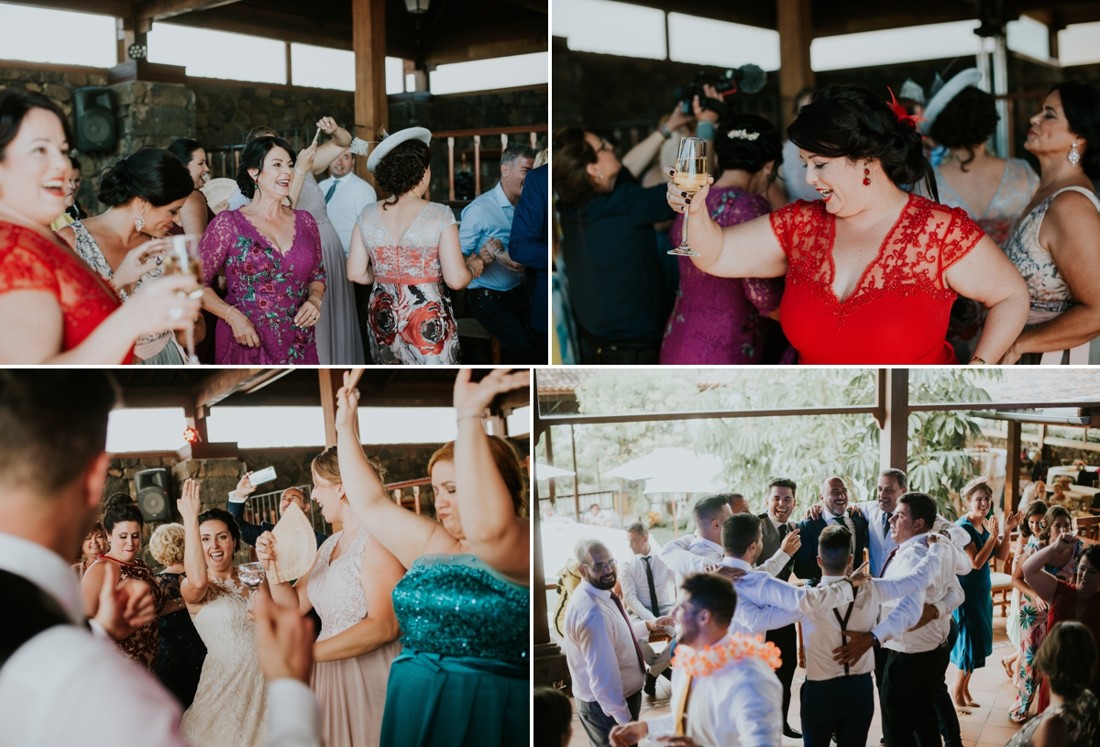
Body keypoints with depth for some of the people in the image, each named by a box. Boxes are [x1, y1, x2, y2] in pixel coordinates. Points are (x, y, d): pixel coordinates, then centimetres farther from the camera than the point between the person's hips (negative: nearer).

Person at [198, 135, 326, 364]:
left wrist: (315, 300, -3)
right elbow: (197, 282, -3)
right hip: (247, 344, -3)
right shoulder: (228, 223, -5)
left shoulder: (304, 222, 7)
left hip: (298, 344, 4)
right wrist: (232, 316, -16)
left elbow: (317, 276, 18)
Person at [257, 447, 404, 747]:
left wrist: (307, 652, -22)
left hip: (371, 678, -8)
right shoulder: (330, 545, 14)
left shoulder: (376, 537, -14)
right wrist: (272, 567, -1)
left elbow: (384, 626, -23)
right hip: (330, 676, 8)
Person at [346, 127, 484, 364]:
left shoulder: (368, 215, 0)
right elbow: (456, 280, -14)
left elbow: (356, 273, 3)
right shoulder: (439, 215, -12)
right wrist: (473, 268, 7)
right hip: (427, 324, -4)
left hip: (383, 319, 4)